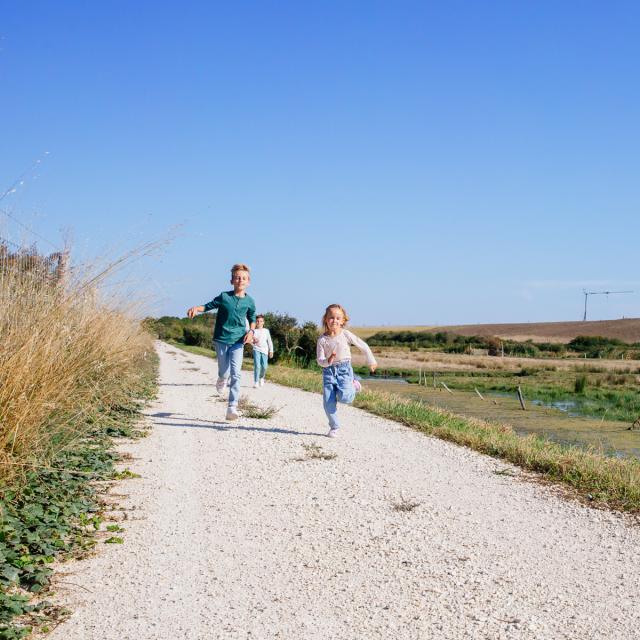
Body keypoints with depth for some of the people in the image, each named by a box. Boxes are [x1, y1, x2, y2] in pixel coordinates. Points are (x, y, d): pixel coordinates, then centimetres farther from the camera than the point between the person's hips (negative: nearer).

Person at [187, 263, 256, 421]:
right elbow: (208, 306, -2)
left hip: (238, 341, 0)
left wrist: (251, 331, -2)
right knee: (224, 372, 9)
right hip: (221, 340, 0)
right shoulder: (224, 297, -6)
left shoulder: (249, 301, 0)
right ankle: (221, 380, 49)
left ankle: (232, 408, -13)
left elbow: (252, 318, 16)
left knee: (235, 374, -12)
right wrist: (196, 308, -22)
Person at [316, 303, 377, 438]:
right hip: (328, 371, 2)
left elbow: (363, 346, 6)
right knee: (328, 402, -3)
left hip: (344, 369, -1)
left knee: (344, 397, -21)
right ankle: (334, 427, 16)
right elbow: (319, 360, -5)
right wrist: (328, 361, -27)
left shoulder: (346, 335, -5)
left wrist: (371, 361, 14)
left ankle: (353, 386, 14)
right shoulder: (322, 339, -4)